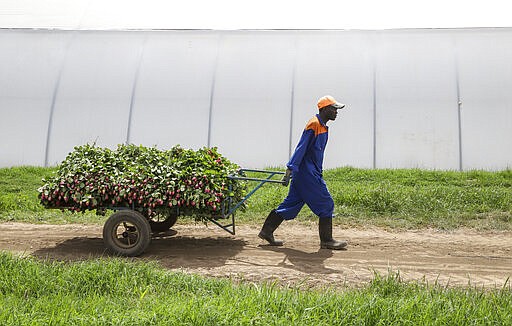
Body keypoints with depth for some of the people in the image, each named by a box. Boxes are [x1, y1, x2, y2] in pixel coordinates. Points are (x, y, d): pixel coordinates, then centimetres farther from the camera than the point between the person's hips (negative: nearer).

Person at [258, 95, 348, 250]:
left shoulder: (322, 126, 18)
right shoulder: (314, 124, -13)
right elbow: (301, 148, -19)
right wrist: (290, 169, -23)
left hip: (311, 173, 10)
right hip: (307, 173, -10)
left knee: (291, 203, 11)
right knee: (326, 204, -3)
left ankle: (267, 231, 15)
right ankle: (326, 240, 6)